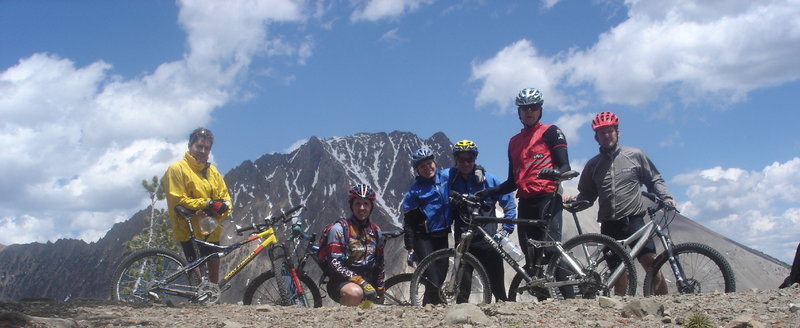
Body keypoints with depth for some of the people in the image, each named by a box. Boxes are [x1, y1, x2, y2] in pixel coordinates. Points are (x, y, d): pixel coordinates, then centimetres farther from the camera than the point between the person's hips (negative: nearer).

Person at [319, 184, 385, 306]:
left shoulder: (376, 231, 11)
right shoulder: (339, 229, -8)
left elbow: (379, 264, 20)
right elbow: (334, 263, -16)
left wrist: (380, 291, 16)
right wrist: (360, 282, -24)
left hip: (367, 283, 6)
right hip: (341, 282, -6)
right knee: (354, 293, -37)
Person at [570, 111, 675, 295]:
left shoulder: (635, 155, 8)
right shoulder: (592, 165, 13)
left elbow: (654, 179, 13)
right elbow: (586, 196, 15)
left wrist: (665, 196, -3)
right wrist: (574, 202, -4)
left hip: (634, 220, -2)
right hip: (609, 225, 3)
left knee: (651, 263, -14)